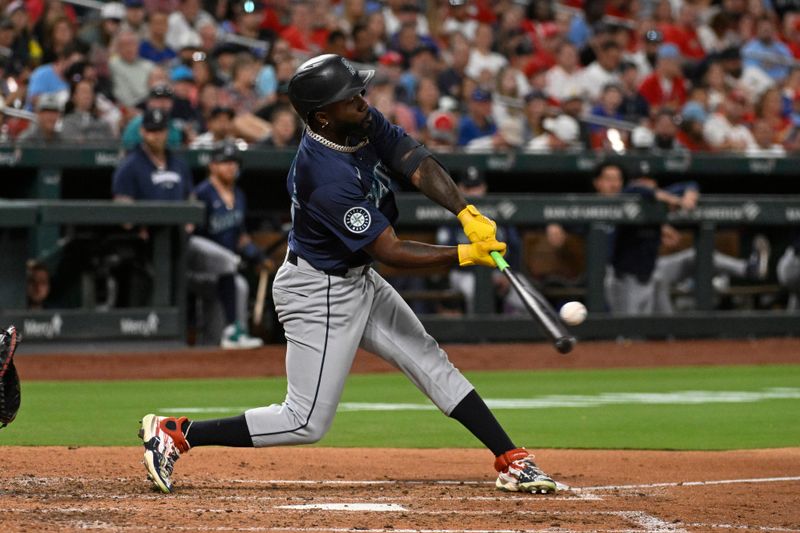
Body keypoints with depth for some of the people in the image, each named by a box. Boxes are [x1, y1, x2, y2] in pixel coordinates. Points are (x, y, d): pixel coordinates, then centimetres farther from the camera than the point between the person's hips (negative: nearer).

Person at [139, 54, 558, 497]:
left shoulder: (365, 124, -9)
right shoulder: (328, 177, -33)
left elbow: (419, 166, -15)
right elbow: (390, 251, -28)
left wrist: (467, 214, -30)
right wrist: (464, 256, -25)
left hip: (357, 281, 9)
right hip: (318, 294, -9)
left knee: (430, 362, 10)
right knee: (306, 423, -4)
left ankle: (511, 460, 16)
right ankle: (174, 434, 2)